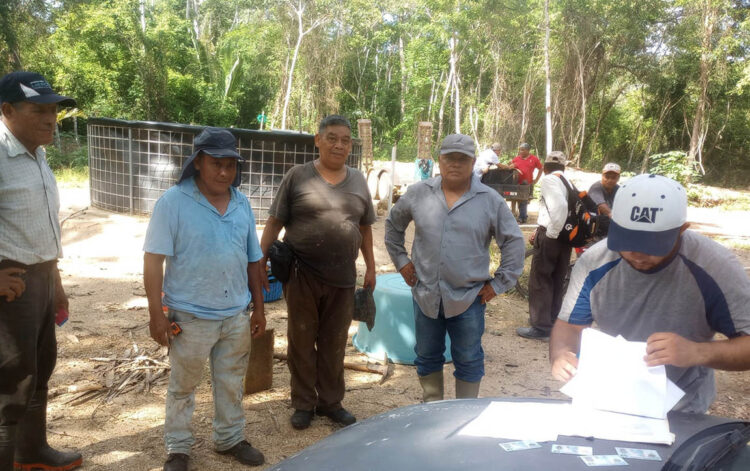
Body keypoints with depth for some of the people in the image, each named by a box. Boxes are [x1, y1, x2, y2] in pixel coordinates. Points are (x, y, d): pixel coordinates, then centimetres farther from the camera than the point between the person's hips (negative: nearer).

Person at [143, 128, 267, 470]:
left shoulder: (242, 203, 4)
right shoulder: (173, 202, -12)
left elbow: (252, 261, 10)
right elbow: (154, 260, -13)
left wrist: (259, 309, 11)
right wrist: (156, 314, -15)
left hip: (236, 316, 4)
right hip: (191, 317, -4)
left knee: (231, 383, 18)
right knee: (182, 387, 13)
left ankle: (230, 439, 37)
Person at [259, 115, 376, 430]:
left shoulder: (358, 181, 9)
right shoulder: (297, 177, -2)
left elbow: (365, 227, 15)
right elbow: (275, 222, -1)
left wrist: (371, 267, 13)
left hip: (343, 277, 3)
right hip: (302, 275, -2)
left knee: (334, 344, 12)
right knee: (301, 341, 9)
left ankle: (330, 402, 28)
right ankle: (303, 403, 24)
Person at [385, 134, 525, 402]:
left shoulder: (490, 201, -3)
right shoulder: (419, 194, 2)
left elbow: (514, 242, 2)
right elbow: (393, 225, 16)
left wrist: (499, 283, -3)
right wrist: (400, 259, 8)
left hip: (469, 298, -2)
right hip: (426, 296, 2)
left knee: (469, 361, 11)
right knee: (427, 357, 16)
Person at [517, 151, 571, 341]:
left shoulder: (549, 180, -9)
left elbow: (560, 206, -25)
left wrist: (551, 233, -15)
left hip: (550, 238, -8)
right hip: (566, 238, 8)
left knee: (539, 282, 1)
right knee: (557, 282, 16)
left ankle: (541, 327, 6)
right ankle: (553, 324, 27)